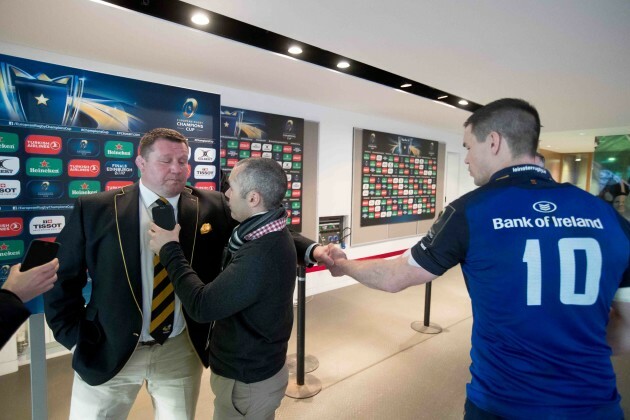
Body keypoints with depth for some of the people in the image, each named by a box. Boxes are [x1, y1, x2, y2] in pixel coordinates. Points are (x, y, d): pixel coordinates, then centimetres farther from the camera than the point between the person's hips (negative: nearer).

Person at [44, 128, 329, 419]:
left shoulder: (211, 208, -7)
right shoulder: (94, 209, -7)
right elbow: (63, 279, 0)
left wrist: (311, 250, -20)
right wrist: (76, 338, -4)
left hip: (181, 351, 1)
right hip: (108, 352, 0)